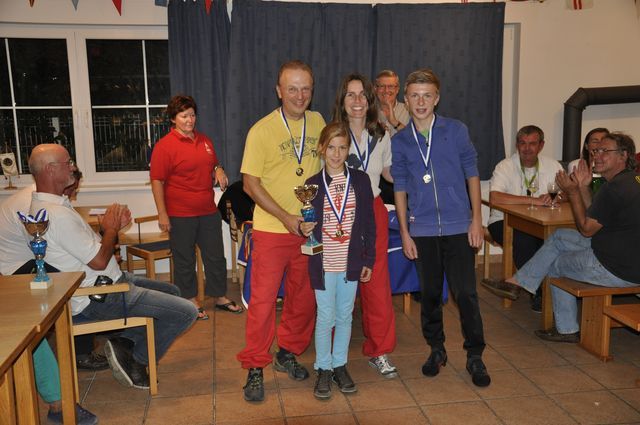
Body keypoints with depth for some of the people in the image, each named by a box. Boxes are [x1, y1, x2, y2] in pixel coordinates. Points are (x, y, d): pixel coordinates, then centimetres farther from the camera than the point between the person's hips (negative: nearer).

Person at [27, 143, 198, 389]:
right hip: (99, 298, -11)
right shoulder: (57, 215, -24)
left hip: (109, 281, 11)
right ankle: (136, 360, 2)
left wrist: (111, 226, 1)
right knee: (186, 312, -13)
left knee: (172, 291, 24)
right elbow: (99, 261, -23)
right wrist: (111, 229, -6)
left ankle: (125, 343, 11)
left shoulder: (47, 204, 11)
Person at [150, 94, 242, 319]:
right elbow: (157, 181, -12)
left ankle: (220, 297, 28)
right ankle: (190, 301, 23)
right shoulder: (165, 145, -10)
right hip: (180, 215, -6)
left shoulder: (205, 141, 10)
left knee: (216, 256, 13)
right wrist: (162, 214, -16)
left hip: (209, 211, 6)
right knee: (185, 260, 7)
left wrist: (219, 170, -1)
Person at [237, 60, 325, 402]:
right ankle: (254, 368, 15)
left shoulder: (317, 122, 4)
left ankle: (288, 353, 33)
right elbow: (251, 184, -9)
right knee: (263, 299, 0)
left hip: (310, 228, 5)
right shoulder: (261, 131, -9)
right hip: (272, 230, -4)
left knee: (303, 297, 13)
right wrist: (285, 217, -17)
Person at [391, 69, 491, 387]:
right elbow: (400, 188, 6)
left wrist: (476, 220, -2)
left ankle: (475, 357, 15)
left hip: (458, 227, -1)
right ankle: (436, 349, 29)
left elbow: (472, 174, 3)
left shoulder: (456, 131, -1)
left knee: (465, 293, -1)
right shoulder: (399, 141, 2)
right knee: (430, 293, 11)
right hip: (422, 230, 2)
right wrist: (405, 233, 3)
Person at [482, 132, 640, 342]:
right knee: (560, 237, 15)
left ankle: (567, 330, 27)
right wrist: (583, 187, 3)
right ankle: (516, 282, 18)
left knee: (556, 265, 12)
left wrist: (573, 192, -8)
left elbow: (586, 229, -14)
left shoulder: (615, 189, -24)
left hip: (619, 269, -10)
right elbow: (593, 218, 12)